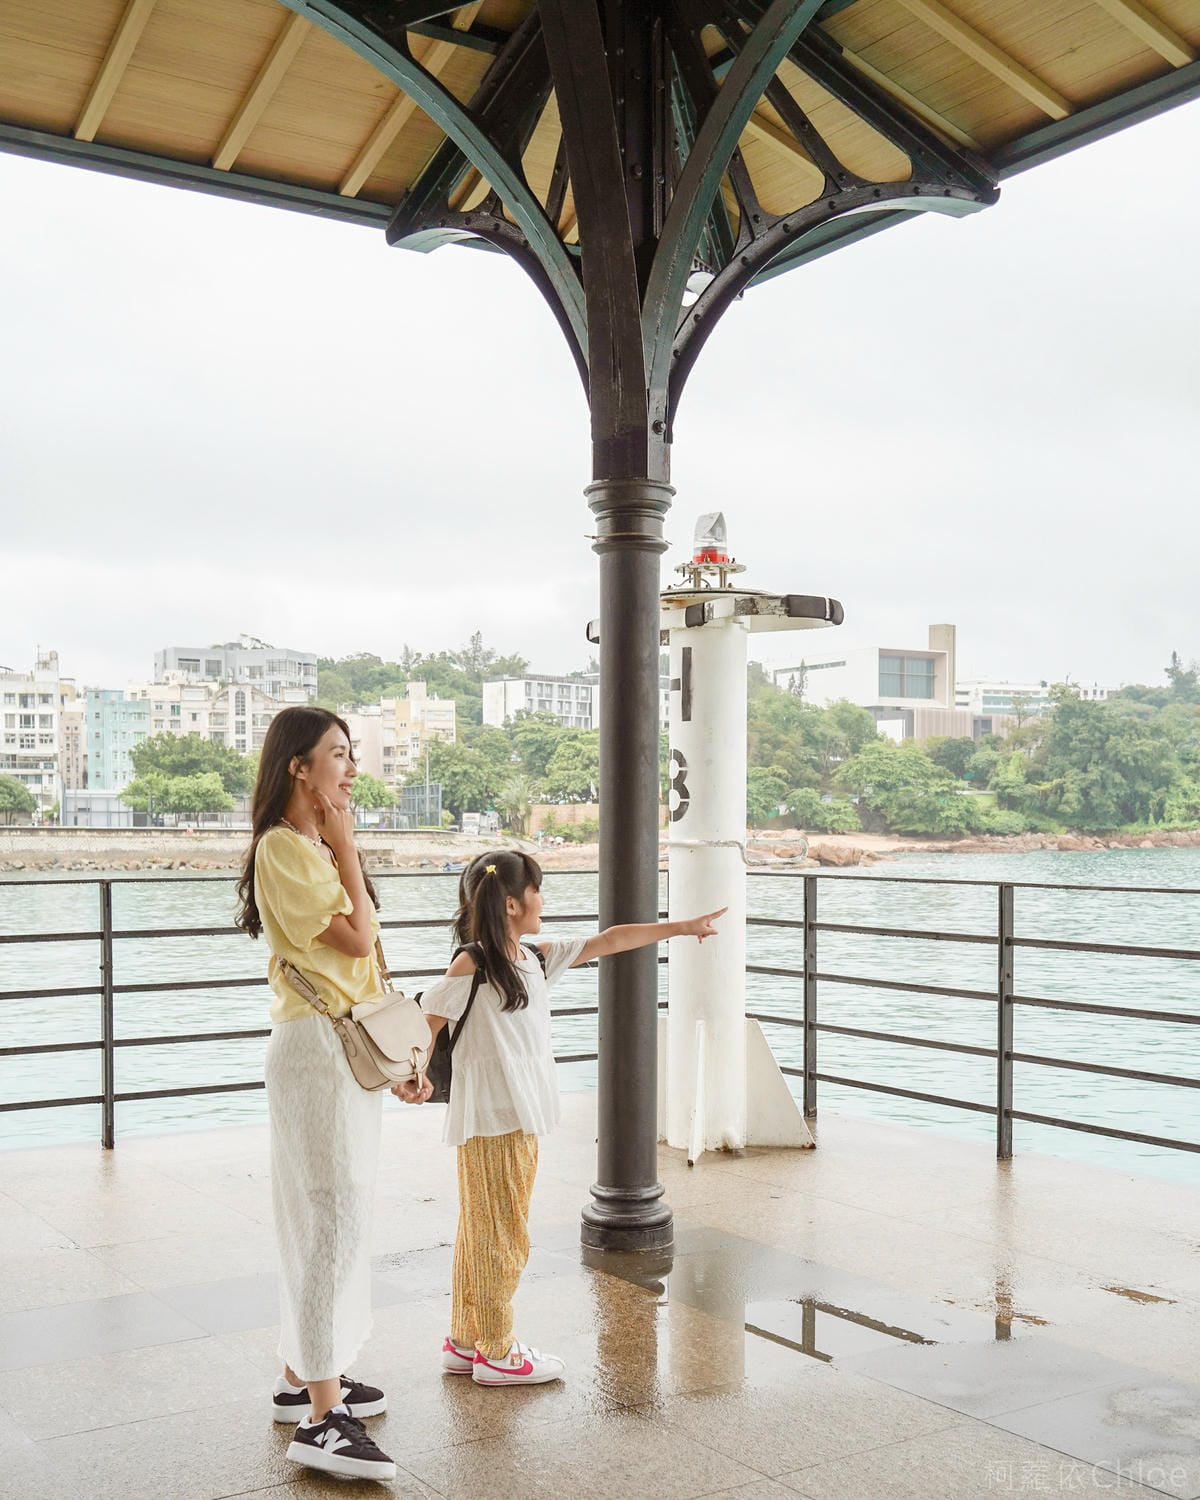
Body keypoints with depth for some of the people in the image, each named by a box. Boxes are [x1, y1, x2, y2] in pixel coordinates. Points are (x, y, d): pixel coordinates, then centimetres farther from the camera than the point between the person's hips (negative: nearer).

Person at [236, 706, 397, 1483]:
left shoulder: (317, 848, 16)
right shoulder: (283, 848, -14)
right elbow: (355, 936, -20)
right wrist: (346, 844, -10)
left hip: (350, 1044, 10)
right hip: (317, 1046, -10)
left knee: (322, 1217, 15)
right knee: (337, 1220, -11)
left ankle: (303, 1376, 25)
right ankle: (323, 1417, -8)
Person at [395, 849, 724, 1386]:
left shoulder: (537, 956, 8)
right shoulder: (469, 966, -15)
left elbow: (606, 942, 12)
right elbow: (425, 1022, -14)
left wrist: (682, 927, 15)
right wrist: (411, 1077, -30)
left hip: (522, 1119, 8)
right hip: (490, 1121, -8)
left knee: (483, 1233, 17)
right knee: (501, 1235, 1)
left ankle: (464, 1342, 28)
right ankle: (496, 1354, 14)